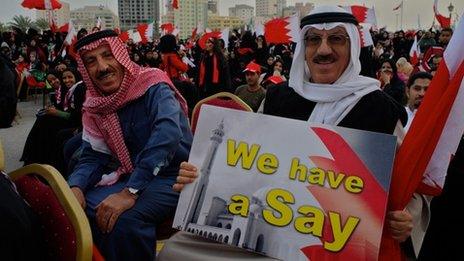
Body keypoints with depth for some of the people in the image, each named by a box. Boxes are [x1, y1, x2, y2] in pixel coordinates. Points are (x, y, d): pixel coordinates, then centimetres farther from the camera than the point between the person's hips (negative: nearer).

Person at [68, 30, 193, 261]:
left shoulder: (153, 87, -16)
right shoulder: (95, 107, 4)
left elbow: (167, 135, -32)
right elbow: (93, 156, 6)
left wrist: (130, 192, -38)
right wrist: (76, 187, -17)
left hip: (173, 175, -6)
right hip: (131, 176, 7)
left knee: (125, 219, -31)